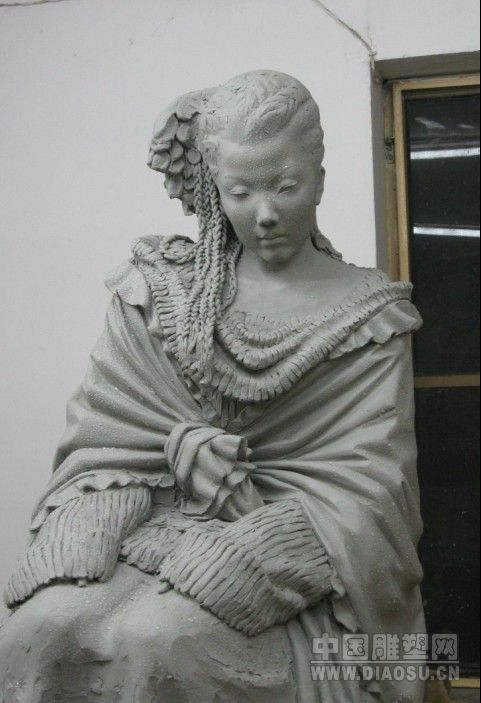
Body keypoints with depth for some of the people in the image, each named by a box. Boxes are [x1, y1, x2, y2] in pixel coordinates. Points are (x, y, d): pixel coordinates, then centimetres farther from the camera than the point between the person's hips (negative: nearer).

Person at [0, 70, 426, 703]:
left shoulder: (369, 315, 3)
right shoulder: (158, 290, 9)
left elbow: (365, 487, -7)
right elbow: (106, 439, 2)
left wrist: (215, 573, -20)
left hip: (287, 564, -2)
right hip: (155, 527, 2)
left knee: (155, 640, -31)